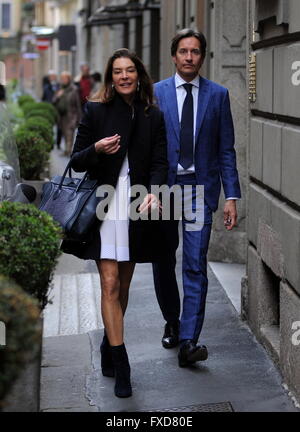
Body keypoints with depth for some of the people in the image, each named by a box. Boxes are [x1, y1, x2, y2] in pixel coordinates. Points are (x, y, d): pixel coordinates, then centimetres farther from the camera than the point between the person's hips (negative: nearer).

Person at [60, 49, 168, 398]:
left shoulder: (153, 116, 7)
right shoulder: (95, 111, 2)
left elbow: (159, 162, 1)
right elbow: (76, 161, 2)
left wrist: (153, 192, -19)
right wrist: (96, 150, -19)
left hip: (137, 207, 2)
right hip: (104, 204, -2)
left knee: (123, 284, 12)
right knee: (110, 284, -8)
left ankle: (109, 345, 32)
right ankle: (120, 365, -6)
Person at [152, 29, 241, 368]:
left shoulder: (218, 95, 3)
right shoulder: (155, 93, 3)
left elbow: (226, 149, 3)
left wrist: (231, 196, -3)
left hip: (200, 187, -1)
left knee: (195, 264, -9)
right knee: (163, 263, 12)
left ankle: (188, 341, -10)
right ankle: (172, 323, 34)